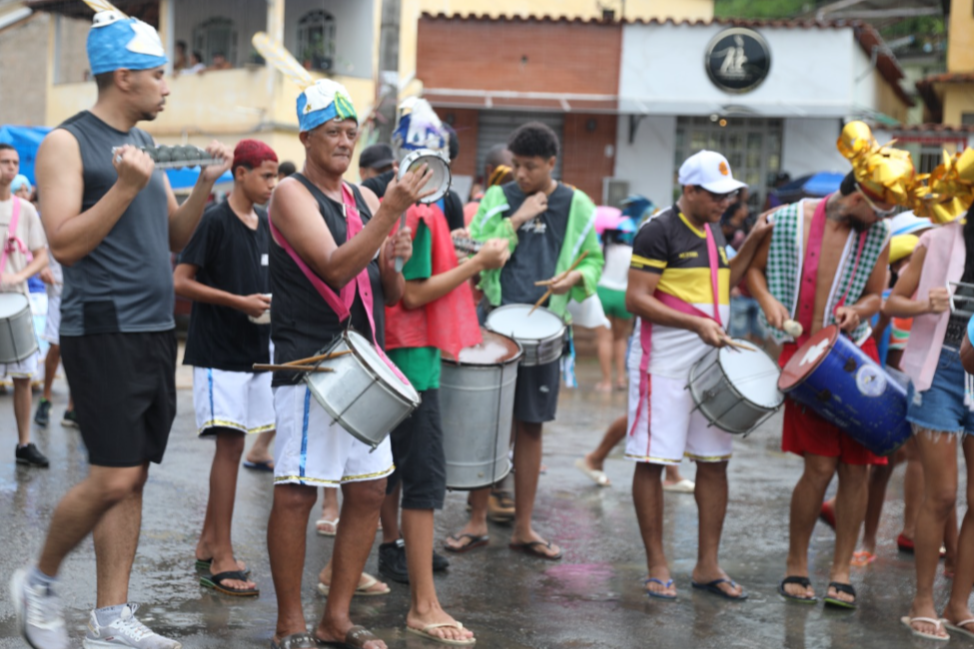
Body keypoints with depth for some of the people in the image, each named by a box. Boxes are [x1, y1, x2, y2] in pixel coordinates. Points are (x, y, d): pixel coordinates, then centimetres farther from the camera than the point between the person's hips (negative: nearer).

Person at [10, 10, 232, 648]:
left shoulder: (143, 144, 17)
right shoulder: (67, 143, -7)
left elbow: (174, 238, 19)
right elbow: (65, 243, -15)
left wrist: (207, 184, 5)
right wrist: (126, 187, -21)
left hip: (156, 329, 8)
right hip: (103, 328, -8)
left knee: (132, 479, 7)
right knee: (114, 477, -10)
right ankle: (39, 581, 13)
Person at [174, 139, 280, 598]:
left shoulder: (264, 224, 12)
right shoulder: (214, 221, -10)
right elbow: (181, 282, -14)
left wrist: (271, 301, 3)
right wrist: (240, 301, -18)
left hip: (255, 350, 8)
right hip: (217, 351, -8)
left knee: (233, 447, 11)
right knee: (229, 444, -9)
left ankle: (207, 545, 21)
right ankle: (222, 560, -6)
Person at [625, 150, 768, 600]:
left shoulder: (712, 231, 14)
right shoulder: (658, 231, -11)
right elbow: (636, 299, -15)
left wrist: (753, 242, 13)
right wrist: (697, 324, -23)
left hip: (711, 362, 8)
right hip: (665, 364, -8)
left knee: (714, 460, 8)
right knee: (652, 461, -2)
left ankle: (707, 566, 17)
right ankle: (657, 566, 8)